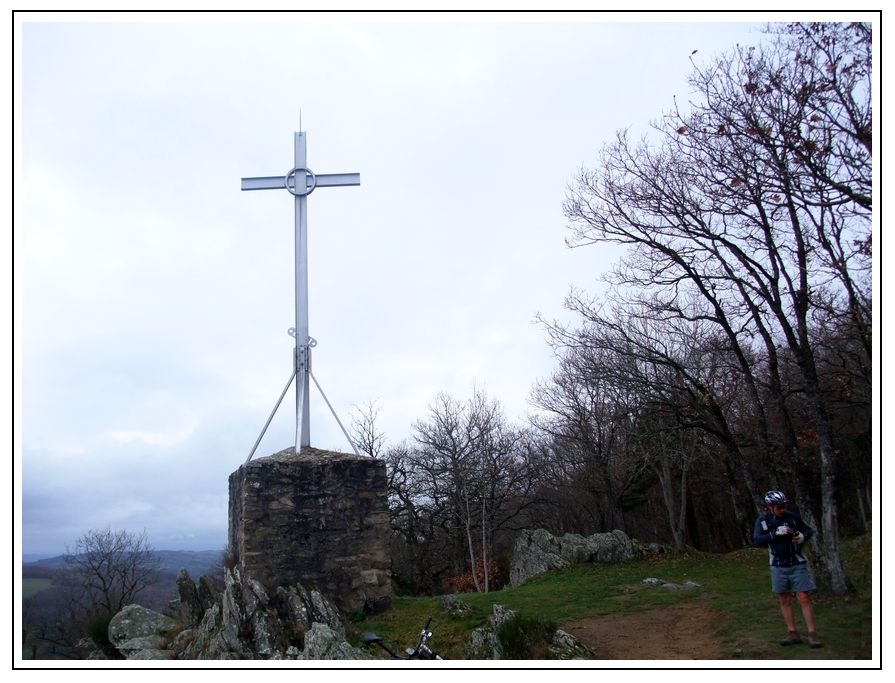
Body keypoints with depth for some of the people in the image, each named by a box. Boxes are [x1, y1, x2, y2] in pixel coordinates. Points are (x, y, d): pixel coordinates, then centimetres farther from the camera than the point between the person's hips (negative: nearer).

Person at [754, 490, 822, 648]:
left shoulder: (792, 517, -5)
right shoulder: (763, 521, -4)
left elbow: (809, 530, 8)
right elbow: (758, 540, -16)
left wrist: (803, 536, -15)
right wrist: (776, 533, -28)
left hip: (797, 563, -2)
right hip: (778, 565, 2)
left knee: (804, 598, -6)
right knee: (784, 600, 7)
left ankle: (812, 634, -2)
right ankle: (793, 634, 14)